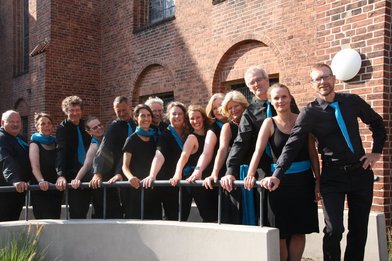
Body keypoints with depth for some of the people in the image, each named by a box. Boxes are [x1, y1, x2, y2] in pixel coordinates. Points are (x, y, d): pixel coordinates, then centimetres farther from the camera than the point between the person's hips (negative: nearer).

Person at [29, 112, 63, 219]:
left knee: (55, 218, 6)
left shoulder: (56, 143, 14)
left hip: (56, 188, 5)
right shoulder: (35, 144, -1)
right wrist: (41, 181, -33)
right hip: (41, 190, -5)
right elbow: (35, 167, -14)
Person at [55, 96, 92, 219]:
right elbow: (61, 152, -17)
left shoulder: (85, 125, 11)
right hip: (72, 174, -5)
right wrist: (61, 175, -29)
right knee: (76, 213, -6)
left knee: (84, 211, 9)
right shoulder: (63, 128, -5)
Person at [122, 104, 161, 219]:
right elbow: (125, 165, -7)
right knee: (135, 219, -7)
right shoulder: (132, 139, -1)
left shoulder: (154, 138, 14)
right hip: (135, 186, -4)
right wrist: (130, 177, -27)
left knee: (154, 218, 1)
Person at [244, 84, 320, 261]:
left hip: (303, 180, 2)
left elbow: (313, 154, 3)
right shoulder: (269, 123, -3)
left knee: (299, 230, 8)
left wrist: (318, 181, -3)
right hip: (280, 181, -1)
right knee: (281, 232, 4)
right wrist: (250, 175, -28)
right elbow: (258, 151, -14)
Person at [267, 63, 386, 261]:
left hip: (361, 172, 4)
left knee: (359, 229, 10)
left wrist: (376, 152, 8)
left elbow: (377, 123, 17)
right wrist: (277, 175, -27)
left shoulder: (352, 101, 2)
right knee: (334, 230, -11)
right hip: (333, 176, -3)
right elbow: (293, 145, -17)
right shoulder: (309, 113, -8)